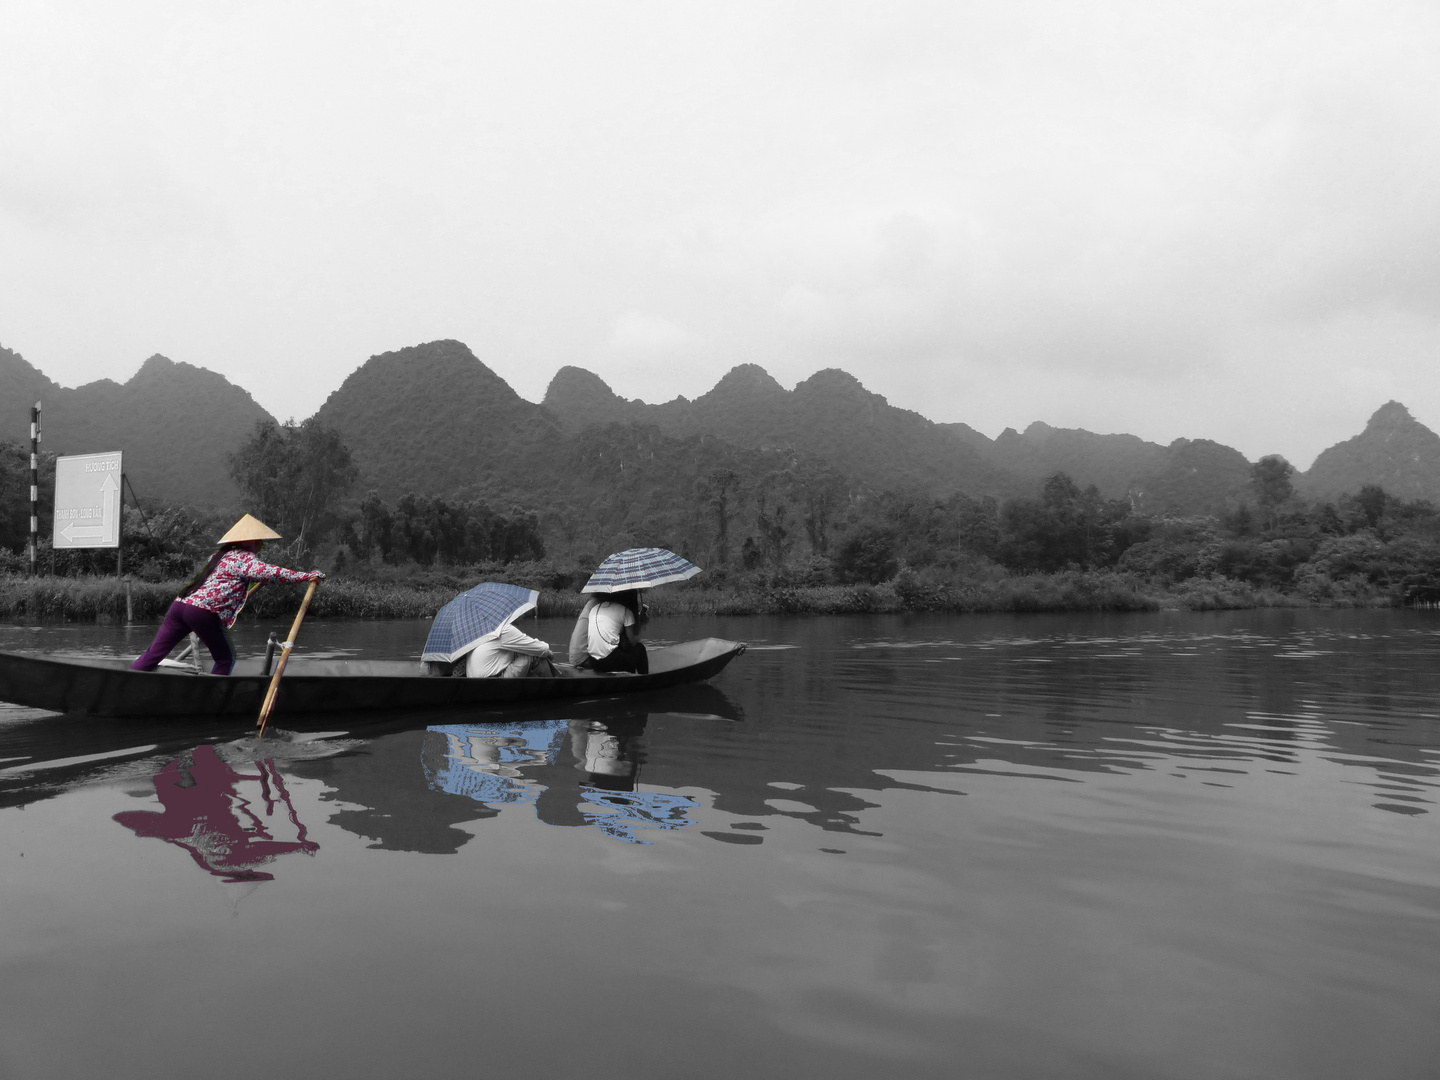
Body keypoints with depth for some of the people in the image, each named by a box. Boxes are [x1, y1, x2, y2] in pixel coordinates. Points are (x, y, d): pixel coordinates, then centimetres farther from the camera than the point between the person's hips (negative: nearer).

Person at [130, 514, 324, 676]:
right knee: (225, 658, 6)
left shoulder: (221, 555, 24)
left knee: (154, 653, 9)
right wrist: (306, 576, -16)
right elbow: (270, 572, -16)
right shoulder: (243, 558, -2)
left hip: (180, 604, 8)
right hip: (203, 612, -8)